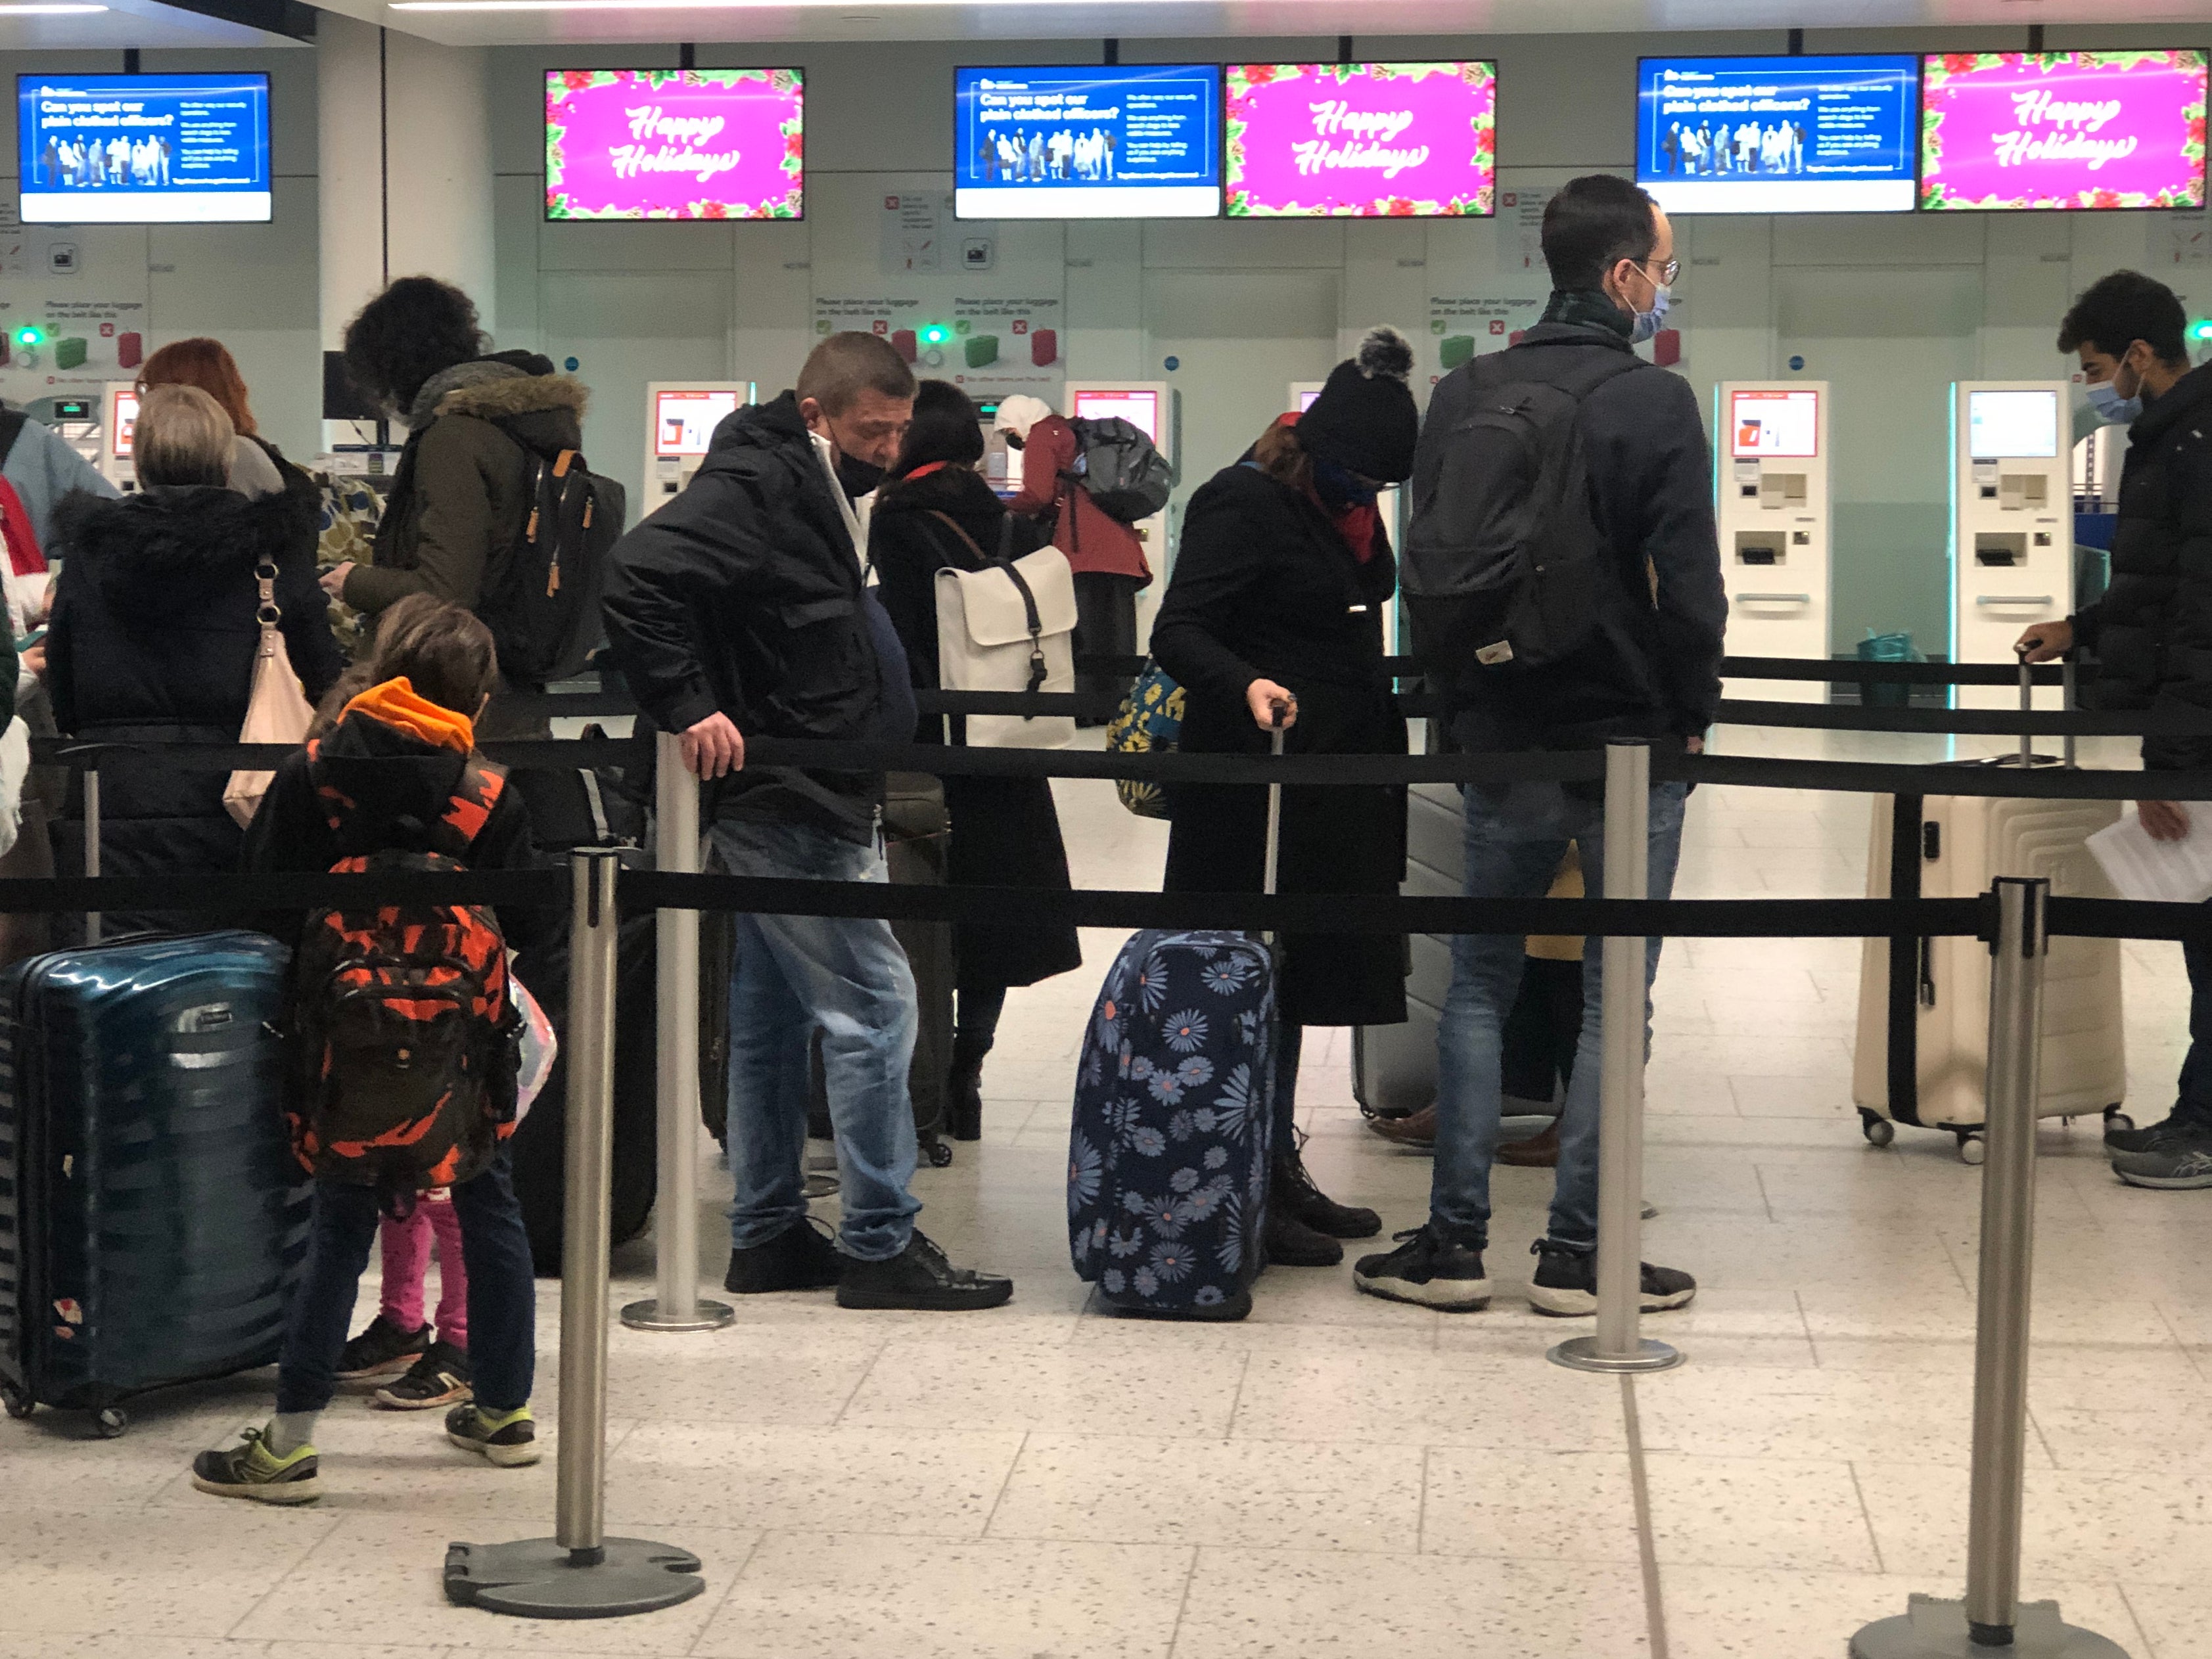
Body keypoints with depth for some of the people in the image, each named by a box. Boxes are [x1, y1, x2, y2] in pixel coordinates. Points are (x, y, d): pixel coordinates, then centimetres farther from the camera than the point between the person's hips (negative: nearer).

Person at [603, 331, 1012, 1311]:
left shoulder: (812, 488, 14)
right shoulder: (755, 486, -17)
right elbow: (639, 573, -29)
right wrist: (688, 708, -28)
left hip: (783, 801, 10)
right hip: (789, 803, -10)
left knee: (771, 1011, 13)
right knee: (874, 1005, -6)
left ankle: (767, 1234, 21)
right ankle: (880, 1245, -1)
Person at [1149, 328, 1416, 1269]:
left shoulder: (1344, 510, 13)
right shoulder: (1242, 503, -14)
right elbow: (1178, 632, -21)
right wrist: (1247, 685, -38)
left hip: (1330, 786, 9)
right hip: (1253, 780, -9)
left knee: (1292, 985, 15)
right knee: (1257, 978, -5)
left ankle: (1281, 1173, 23)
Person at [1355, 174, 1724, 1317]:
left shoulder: (1461, 398, 4)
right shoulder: (1654, 403, -12)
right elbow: (1688, 585, -14)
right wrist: (1692, 717, -1)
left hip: (1500, 739, 4)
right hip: (1629, 742, -4)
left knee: (1479, 980, 13)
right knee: (1616, 997, 4)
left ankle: (1454, 1243, 11)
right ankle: (1577, 1255, 7)